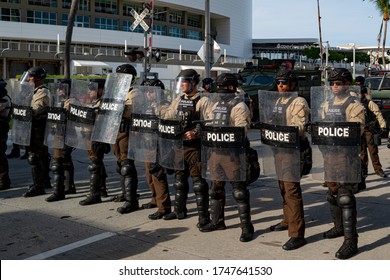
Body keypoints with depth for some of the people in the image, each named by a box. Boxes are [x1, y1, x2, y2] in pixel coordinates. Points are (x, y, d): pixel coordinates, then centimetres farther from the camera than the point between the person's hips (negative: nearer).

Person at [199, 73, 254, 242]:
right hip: (215, 152, 8)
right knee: (216, 188, 16)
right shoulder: (216, 106, 17)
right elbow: (208, 126, 21)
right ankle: (217, 221, 30)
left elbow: (240, 132, -17)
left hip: (232, 154, -8)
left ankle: (246, 226, 6)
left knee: (239, 191, -2)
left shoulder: (239, 106, -10)